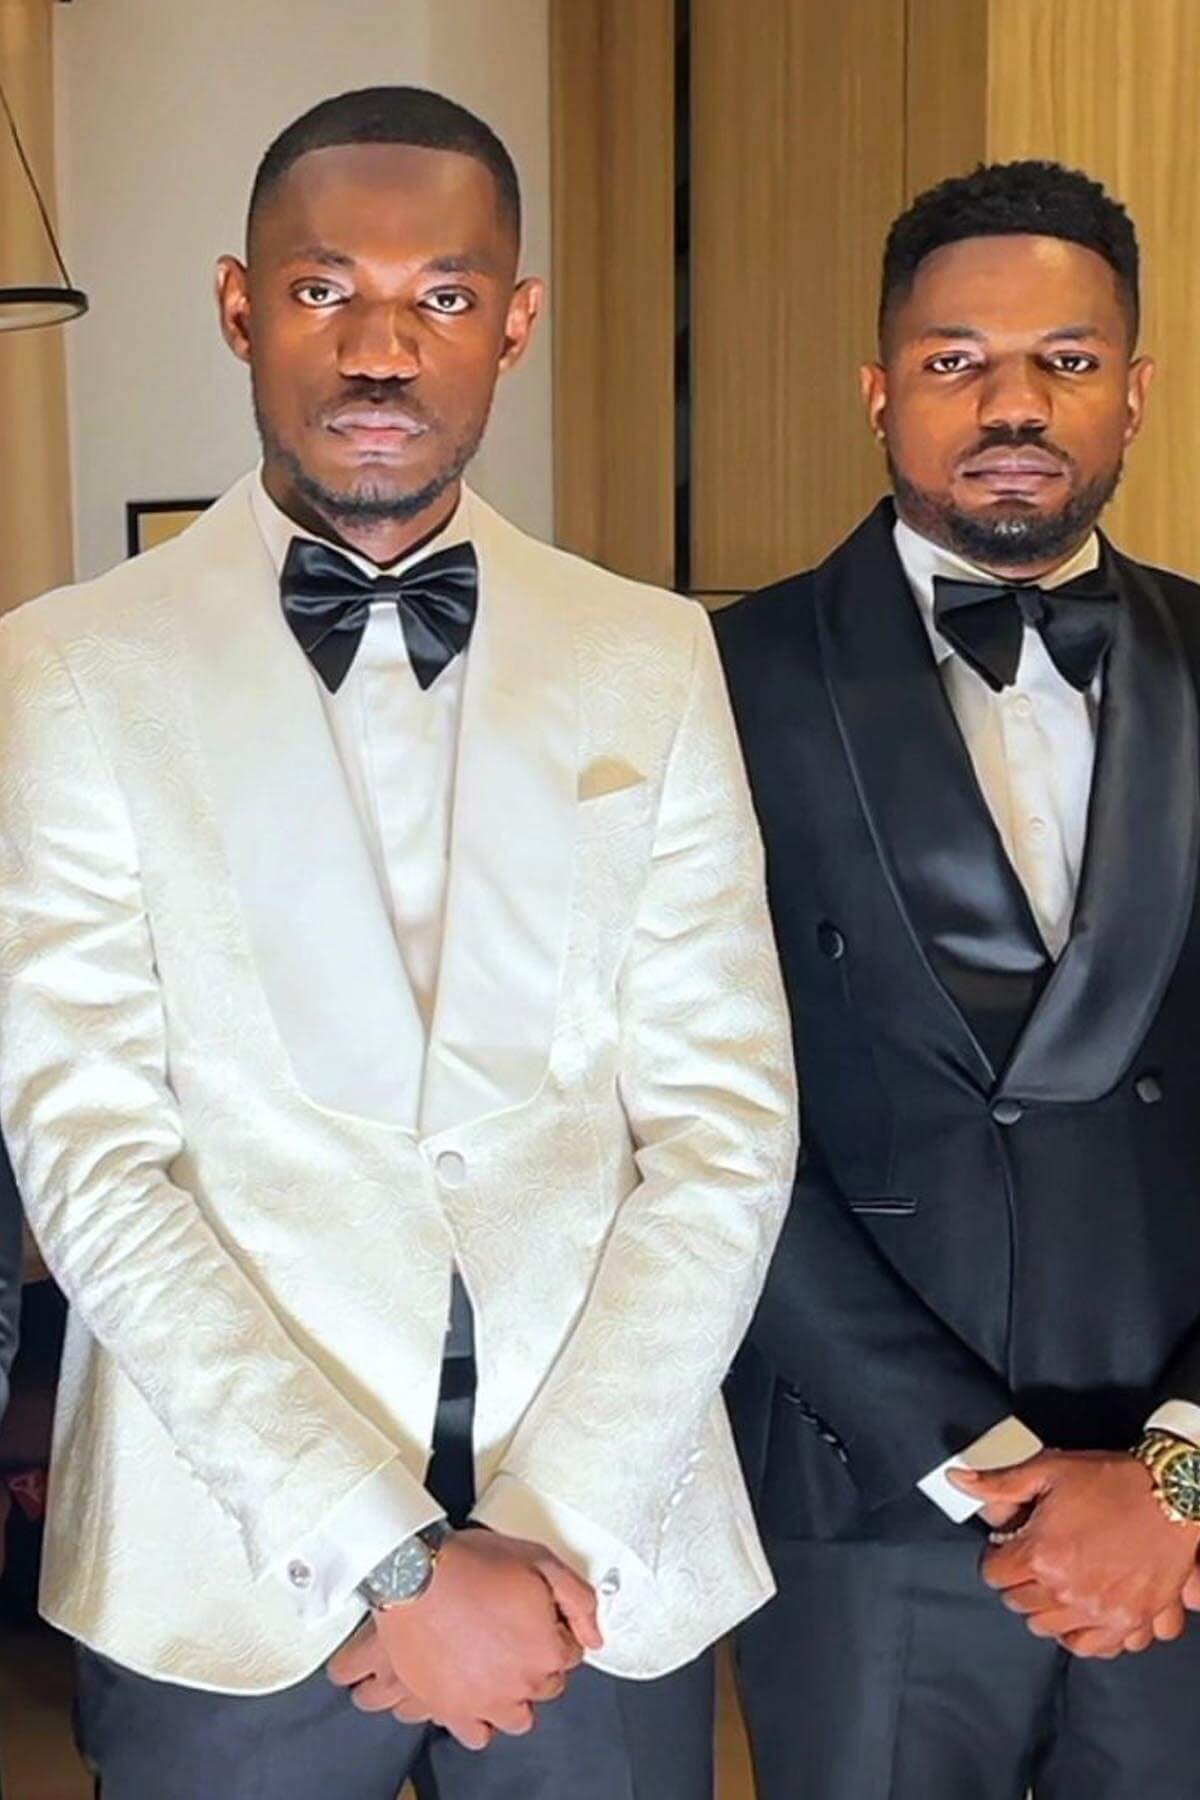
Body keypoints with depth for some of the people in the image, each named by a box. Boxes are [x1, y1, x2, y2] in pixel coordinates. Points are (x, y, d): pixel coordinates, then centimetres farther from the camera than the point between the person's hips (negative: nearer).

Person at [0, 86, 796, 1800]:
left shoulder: (652, 660, 2)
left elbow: (726, 1126, -2)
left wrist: (558, 1530, -10)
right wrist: (395, 1566, -13)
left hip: (611, 1563, 2)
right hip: (227, 1578, -1)